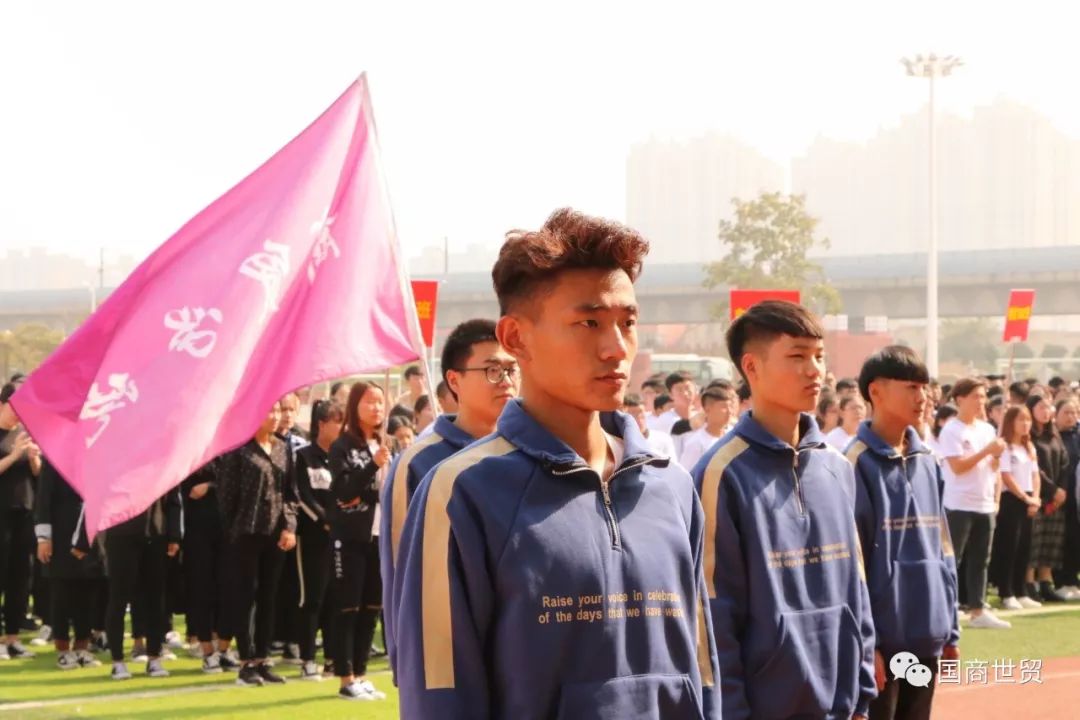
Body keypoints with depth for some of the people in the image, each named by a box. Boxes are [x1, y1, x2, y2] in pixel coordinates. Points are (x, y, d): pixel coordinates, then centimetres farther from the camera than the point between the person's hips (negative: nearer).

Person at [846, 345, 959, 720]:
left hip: (927, 637, 7)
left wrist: (950, 628, 13)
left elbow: (942, 548, 15)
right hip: (881, 637, -7)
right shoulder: (857, 464, -11)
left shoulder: (927, 462, 11)